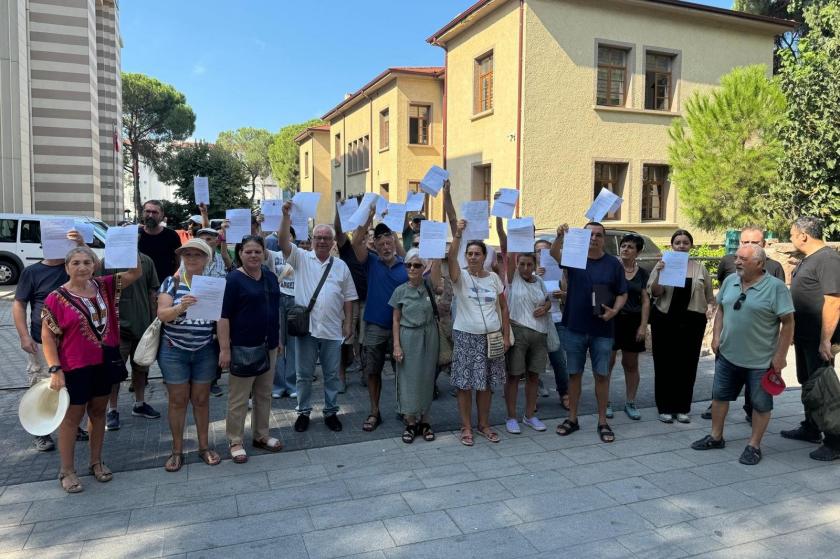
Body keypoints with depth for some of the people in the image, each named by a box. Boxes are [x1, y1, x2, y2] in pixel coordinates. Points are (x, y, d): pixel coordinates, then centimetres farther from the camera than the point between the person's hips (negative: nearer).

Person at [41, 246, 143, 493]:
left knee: (98, 412, 17)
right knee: (72, 418, 8)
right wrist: (55, 370, -15)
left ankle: (96, 462, 32)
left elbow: (135, 272, -2)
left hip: (104, 363, 5)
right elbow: (47, 337, -10)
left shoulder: (104, 286, 0)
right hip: (75, 368, -4)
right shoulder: (56, 298, -12)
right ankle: (67, 471, 23)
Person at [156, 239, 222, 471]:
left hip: (205, 351, 1)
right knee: (178, 400, 6)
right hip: (174, 351, -1)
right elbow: (162, 314, -13)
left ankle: (204, 446, 24)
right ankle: (177, 450, 19)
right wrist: (181, 306, -32)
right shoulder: (171, 282, -3)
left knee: (201, 399, 10)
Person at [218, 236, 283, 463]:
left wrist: (278, 339, 17)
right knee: (238, 398, 3)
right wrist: (224, 348, -19)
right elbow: (223, 316, -15)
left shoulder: (270, 277, 8)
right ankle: (235, 442, 16)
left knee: (264, 395, 16)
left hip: (268, 346, 7)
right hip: (243, 348, -6)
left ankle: (261, 436, 29)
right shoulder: (233, 279, -11)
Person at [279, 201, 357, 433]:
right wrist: (286, 216, -24)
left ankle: (331, 412, 24)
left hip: (332, 330, 2)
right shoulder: (301, 258, 3)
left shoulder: (341, 266, 7)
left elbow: (348, 298, 8)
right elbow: (284, 243, -14)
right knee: (304, 374, 9)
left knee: (332, 375, 10)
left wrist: (347, 323, 4)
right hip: (306, 327, -1)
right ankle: (303, 411, 24)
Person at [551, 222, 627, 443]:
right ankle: (572, 418, 21)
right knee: (574, 373, 9)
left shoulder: (613, 264, 2)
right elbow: (554, 252, -19)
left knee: (602, 375, 5)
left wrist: (614, 310, -15)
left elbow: (622, 294, 5)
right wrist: (560, 236, -40)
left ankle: (602, 421, 16)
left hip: (602, 330, 0)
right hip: (574, 327, 1)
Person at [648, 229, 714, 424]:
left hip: (692, 322, 2)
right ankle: (665, 408, 12)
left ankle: (682, 408, 17)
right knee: (665, 364, 1)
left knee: (687, 366, 4)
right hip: (665, 320, -2)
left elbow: (709, 295, 18)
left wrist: (709, 307, 0)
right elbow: (655, 292, -5)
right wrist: (659, 273, -20)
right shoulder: (663, 264, 2)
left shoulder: (700, 268, 10)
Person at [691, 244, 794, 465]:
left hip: (761, 360, -5)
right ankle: (716, 437, 29)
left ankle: (754, 445, 22)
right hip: (727, 354, 5)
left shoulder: (776, 287, -14)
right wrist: (716, 335, 3)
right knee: (719, 396, 14)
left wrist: (780, 355, -15)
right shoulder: (730, 281, 3)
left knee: (760, 404, 8)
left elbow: (788, 322, -13)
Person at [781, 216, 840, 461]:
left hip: (818, 339, -10)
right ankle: (810, 429, 34)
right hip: (804, 336, 10)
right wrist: (794, 330, 20)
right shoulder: (807, 259, 12)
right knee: (807, 383, 19)